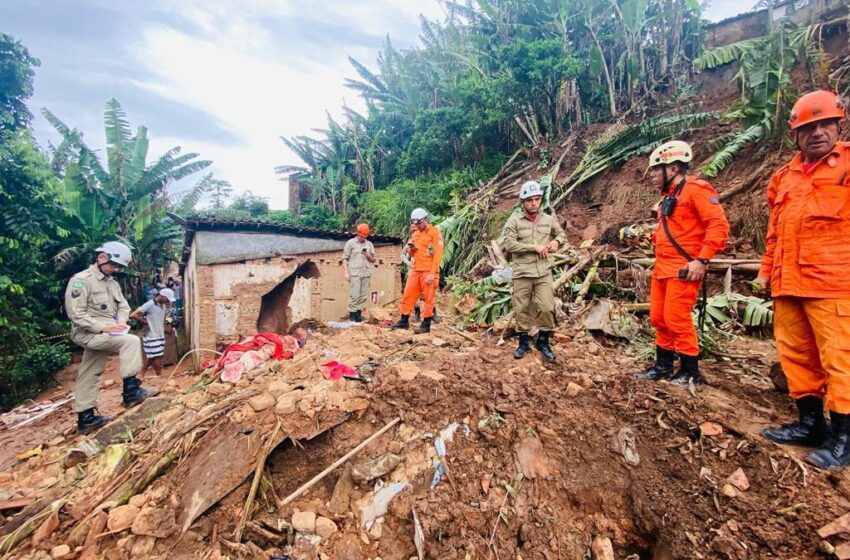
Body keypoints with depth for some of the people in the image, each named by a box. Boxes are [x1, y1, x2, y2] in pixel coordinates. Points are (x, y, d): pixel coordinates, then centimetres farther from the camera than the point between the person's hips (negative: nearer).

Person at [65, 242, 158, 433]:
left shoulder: (112, 282, 14)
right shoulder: (81, 280, -11)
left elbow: (123, 306, 14)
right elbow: (76, 313, -18)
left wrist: (121, 321, -7)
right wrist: (103, 327, -25)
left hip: (101, 334, 8)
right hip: (88, 333, -8)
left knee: (90, 375, 13)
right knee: (131, 341, -27)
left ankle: (85, 417, 22)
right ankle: (131, 390, -22)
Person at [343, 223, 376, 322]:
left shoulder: (369, 244, 14)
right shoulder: (350, 242, 4)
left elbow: (373, 260, 17)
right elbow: (345, 258, 1)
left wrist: (368, 255, -4)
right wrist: (346, 272, -7)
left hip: (366, 274, 4)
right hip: (354, 273, -4)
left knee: (363, 295, 4)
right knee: (354, 295, -6)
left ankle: (358, 313, 13)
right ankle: (352, 314, 4)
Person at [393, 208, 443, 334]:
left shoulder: (434, 232, -6)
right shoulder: (415, 233, 16)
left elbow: (438, 254, -13)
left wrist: (432, 273, -18)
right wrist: (410, 249, 0)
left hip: (428, 272, -7)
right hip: (415, 271, 7)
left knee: (428, 299, 0)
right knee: (408, 296, 8)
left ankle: (426, 324, 7)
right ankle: (404, 321, 18)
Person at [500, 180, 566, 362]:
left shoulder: (548, 220, 7)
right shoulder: (514, 221, -5)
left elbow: (561, 233, 23)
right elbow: (508, 244, -16)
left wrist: (556, 241, -1)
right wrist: (534, 247, -17)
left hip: (544, 272, 2)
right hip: (522, 273, -2)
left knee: (547, 308, 0)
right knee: (522, 309, 7)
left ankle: (543, 342, 21)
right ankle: (524, 342, 25)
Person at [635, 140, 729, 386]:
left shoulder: (696, 190, -8)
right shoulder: (668, 195, 19)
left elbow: (719, 225, -16)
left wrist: (702, 260, -21)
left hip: (684, 269, -9)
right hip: (662, 267, 9)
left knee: (676, 319, -7)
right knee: (658, 318, 11)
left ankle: (691, 372, 9)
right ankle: (663, 365, 24)